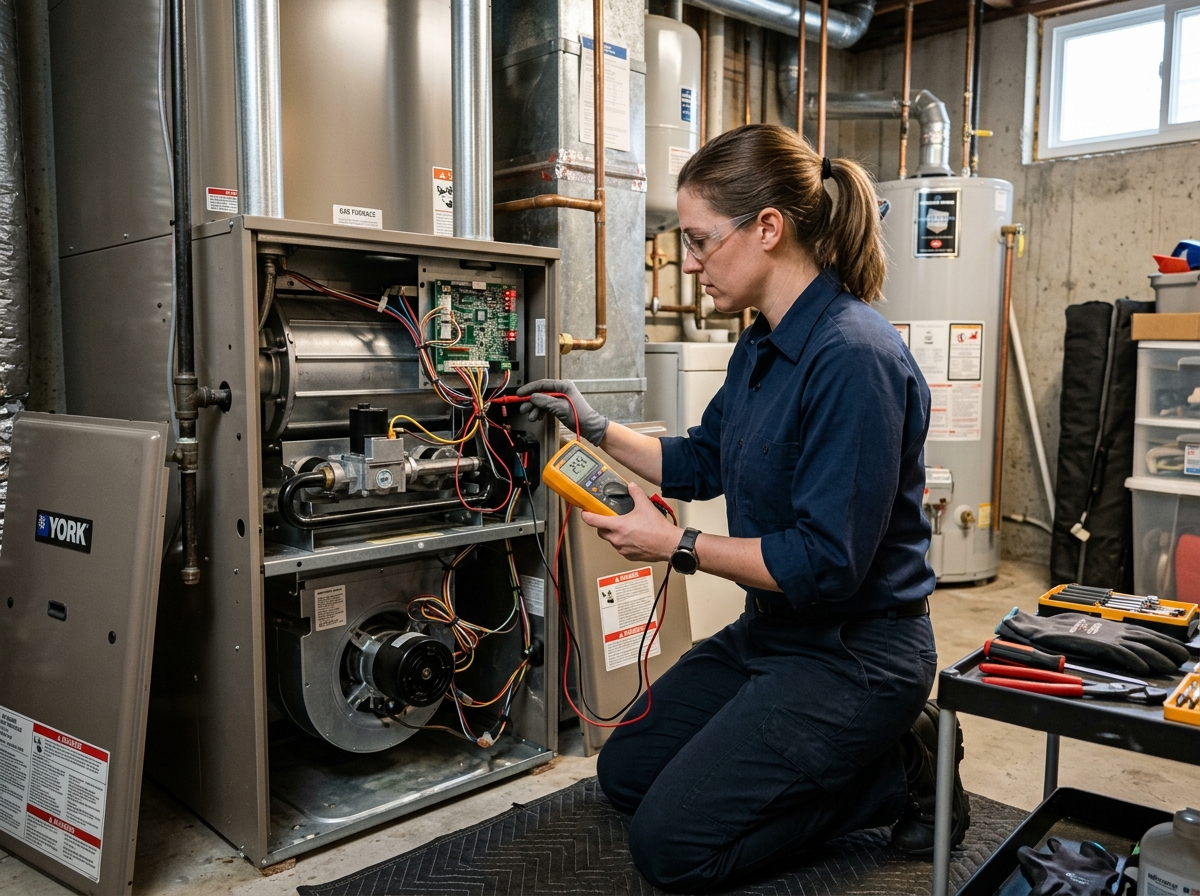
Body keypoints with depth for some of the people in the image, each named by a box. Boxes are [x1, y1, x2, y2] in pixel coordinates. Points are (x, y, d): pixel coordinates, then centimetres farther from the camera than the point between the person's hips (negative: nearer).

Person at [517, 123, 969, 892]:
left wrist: (676, 546, -19)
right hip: (771, 629, 10)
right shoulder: (763, 346, 3)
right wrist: (594, 426, 10)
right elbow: (699, 462, 17)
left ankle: (900, 774, 6)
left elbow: (827, 562, -28)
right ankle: (857, 756, 19)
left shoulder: (853, 357, -27)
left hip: (854, 652, -9)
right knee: (626, 772, 17)